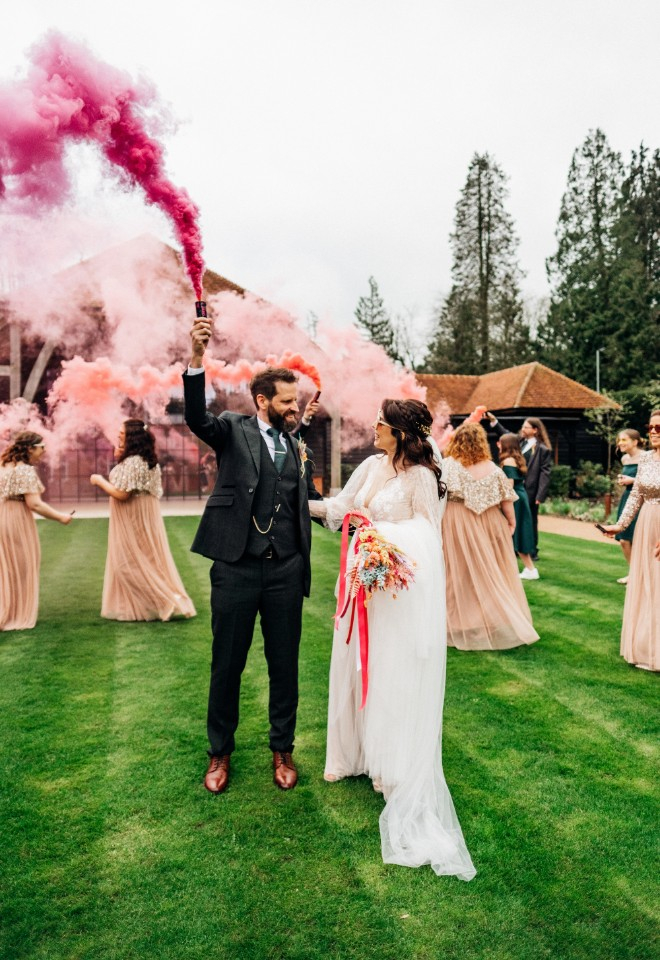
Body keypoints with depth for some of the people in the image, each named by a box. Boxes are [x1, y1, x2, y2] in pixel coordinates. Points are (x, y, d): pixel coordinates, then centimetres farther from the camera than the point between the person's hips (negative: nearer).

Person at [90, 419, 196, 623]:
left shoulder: (132, 462, -21)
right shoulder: (147, 460, 10)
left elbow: (121, 494, -24)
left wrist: (99, 480, -11)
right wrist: (119, 458, 7)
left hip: (132, 520, -9)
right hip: (144, 516, 9)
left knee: (131, 563, 1)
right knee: (148, 560, 15)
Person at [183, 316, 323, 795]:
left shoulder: (297, 446, 12)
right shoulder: (233, 430, 0)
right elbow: (197, 418, -22)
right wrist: (197, 358, -35)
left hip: (286, 570, 3)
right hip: (236, 568, -3)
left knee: (285, 665, 13)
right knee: (227, 665, 10)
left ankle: (283, 750, 33)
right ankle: (221, 752, 31)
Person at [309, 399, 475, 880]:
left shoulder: (420, 476, -13)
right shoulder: (371, 466, 5)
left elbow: (426, 531, -11)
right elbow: (339, 507, 8)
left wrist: (378, 527, -18)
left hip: (401, 586, -7)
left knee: (395, 675, 3)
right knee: (357, 666, 14)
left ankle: (398, 771, 21)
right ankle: (357, 752, 32)